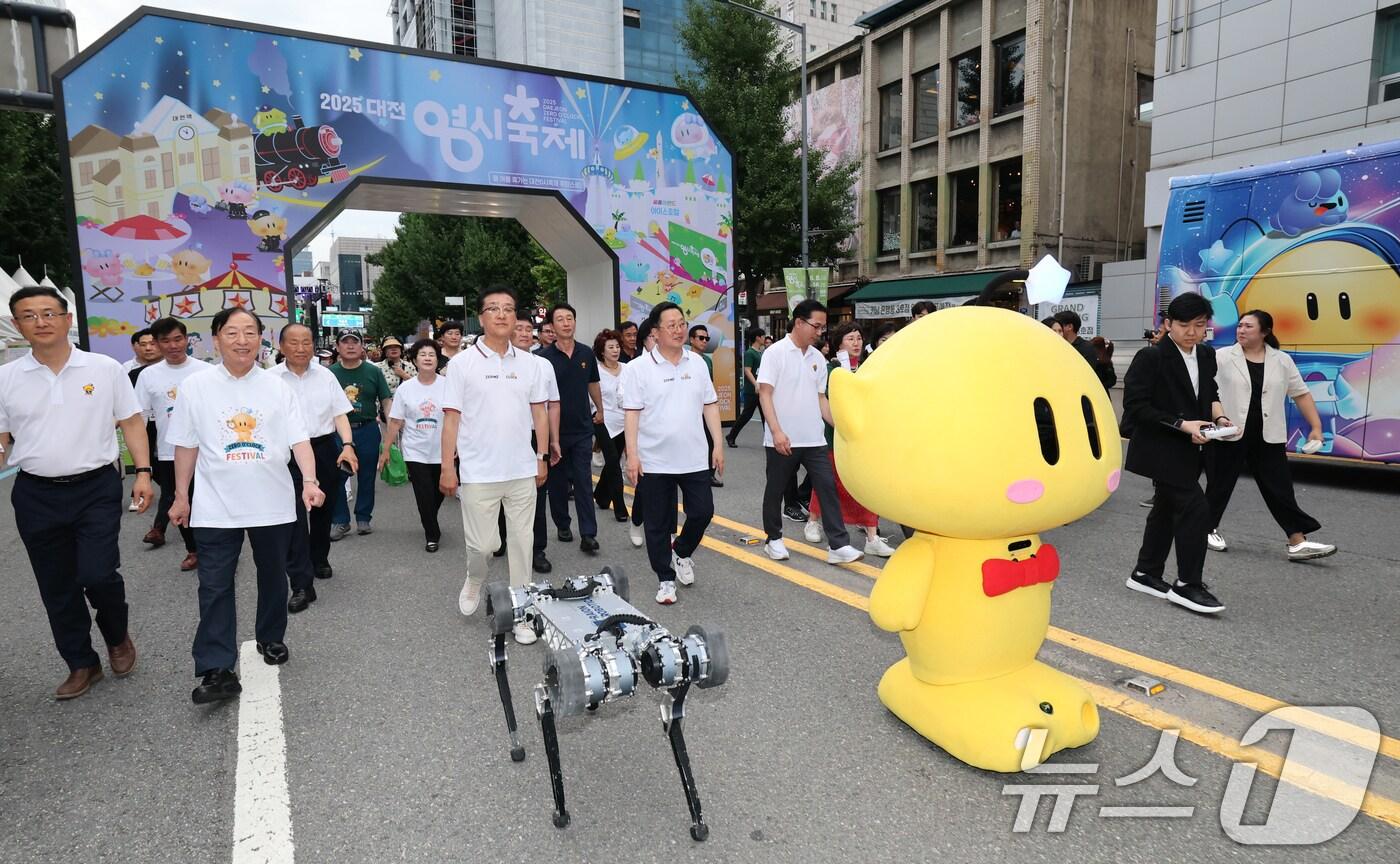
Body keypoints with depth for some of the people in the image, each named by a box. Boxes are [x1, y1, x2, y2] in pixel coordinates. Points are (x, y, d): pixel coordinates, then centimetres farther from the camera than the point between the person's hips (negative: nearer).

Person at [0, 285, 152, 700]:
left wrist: (143, 473, -6)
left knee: (97, 574, -10)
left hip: (96, 489, -2)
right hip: (36, 496, 3)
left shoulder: (105, 369, -2)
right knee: (56, 587, 10)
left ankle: (118, 638, 21)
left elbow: (131, 422, 2)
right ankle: (82, 664, 27)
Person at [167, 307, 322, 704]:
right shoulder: (196, 386, 0)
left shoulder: (277, 387, -1)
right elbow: (186, 446, 6)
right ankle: (216, 670, 1)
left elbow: (299, 440, -6)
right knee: (214, 587, -3)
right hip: (215, 507, -1)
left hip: (273, 503, 1)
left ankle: (271, 639, 36)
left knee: (273, 578, 16)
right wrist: (181, 496, 8)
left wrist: (310, 481, -20)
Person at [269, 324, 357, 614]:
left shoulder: (325, 375, 6)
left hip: (324, 449, 3)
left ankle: (319, 560, 40)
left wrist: (347, 445, -10)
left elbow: (340, 414, 4)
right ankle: (301, 585, -8)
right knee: (294, 515, -9)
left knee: (323, 509, 16)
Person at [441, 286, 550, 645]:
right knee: (480, 544, 3)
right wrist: (447, 467, -6)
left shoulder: (529, 363, 6)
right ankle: (474, 580, 37)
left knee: (521, 544, 8)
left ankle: (522, 613, 21)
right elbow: (451, 417, -4)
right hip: (479, 473, -2)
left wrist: (541, 457, 9)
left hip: (522, 471, 3)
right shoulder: (464, 362, -3)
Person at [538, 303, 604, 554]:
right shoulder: (544, 357, -7)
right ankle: (562, 525, 26)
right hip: (555, 429, -2)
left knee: (584, 482, -1)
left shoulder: (586, 353, 3)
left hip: (582, 429, 2)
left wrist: (599, 410, 23)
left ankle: (588, 534, -2)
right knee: (557, 481, 10)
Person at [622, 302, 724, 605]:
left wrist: (718, 445, 5)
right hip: (655, 461, -3)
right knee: (658, 523, 7)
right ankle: (665, 579, 23)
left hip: (695, 458, 3)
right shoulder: (638, 368, -7)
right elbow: (632, 413, -8)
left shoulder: (697, 364, 6)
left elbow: (710, 406, 10)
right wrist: (632, 455, -13)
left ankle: (681, 552, 34)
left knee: (703, 512, 6)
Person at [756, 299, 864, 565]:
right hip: (782, 440, -5)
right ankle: (774, 539, 26)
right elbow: (765, 394, -13)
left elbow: (820, 398, 16)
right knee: (775, 491, 9)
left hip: (814, 439, 5)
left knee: (828, 487, -1)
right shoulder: (775, 352, -8)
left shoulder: (817, 358, 10)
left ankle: (838, 546, 1)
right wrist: (776, 431, -22)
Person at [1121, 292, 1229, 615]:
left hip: (1187, 450, 8)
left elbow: (1209, 394, 22)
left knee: (1167, 509, 15)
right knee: (1195, 508, -10)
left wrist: (1219, 416, 1)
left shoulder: (1206, 356, 8)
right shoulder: (1151, 357, -15)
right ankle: (1187, 585, 3)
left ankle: (1145, 575, 28)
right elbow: (1136, 407, -18)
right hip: (1159, 450, -8)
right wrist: (1182, 425, -22)